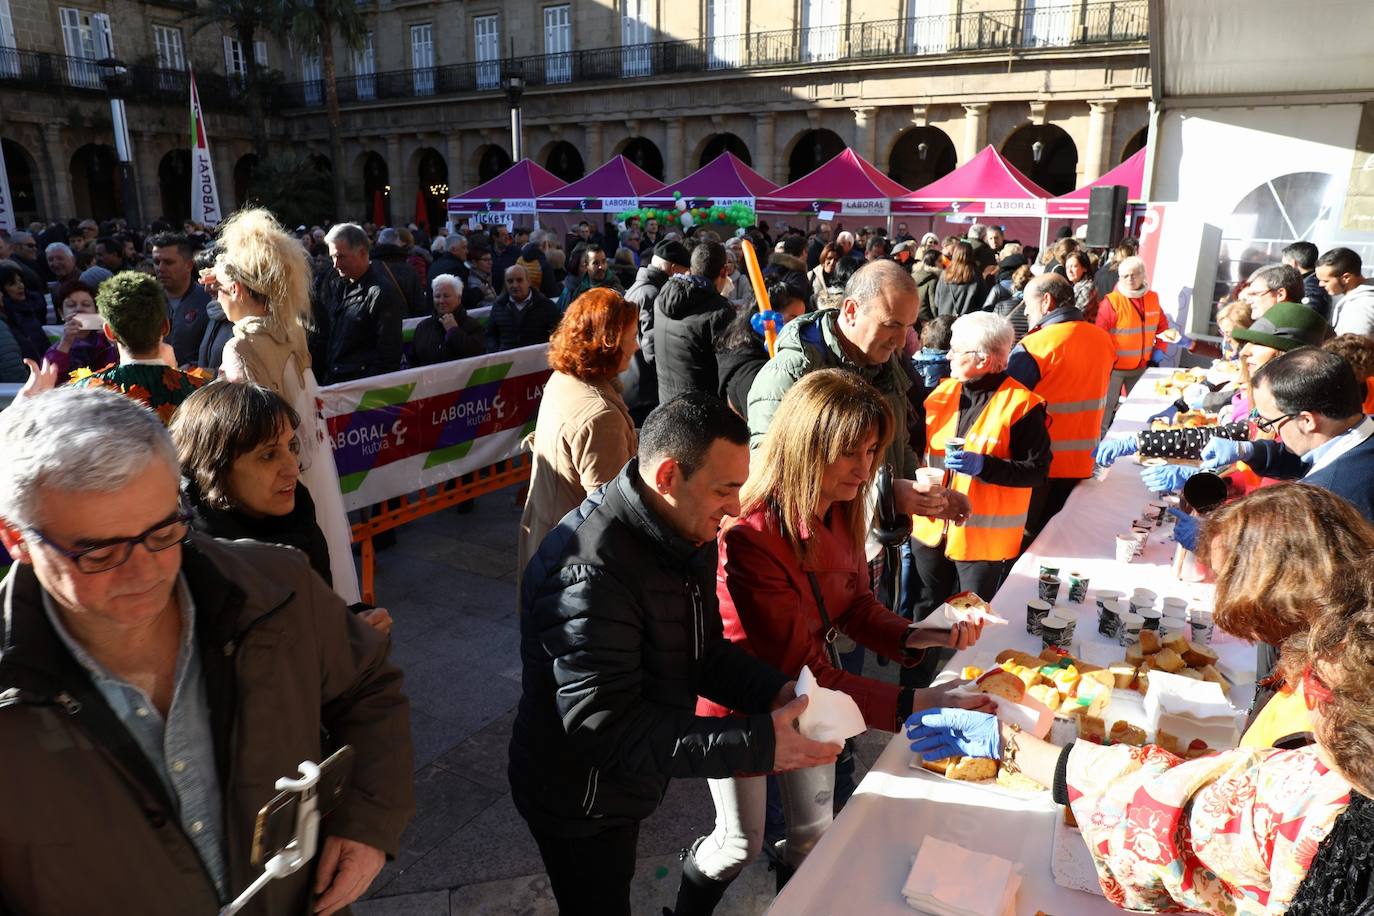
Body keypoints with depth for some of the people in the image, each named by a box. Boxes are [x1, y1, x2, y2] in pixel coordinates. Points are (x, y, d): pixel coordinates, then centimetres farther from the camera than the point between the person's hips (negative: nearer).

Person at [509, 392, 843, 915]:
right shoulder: (590, 574, -36)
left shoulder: (689, 534, -6)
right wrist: (757, 744, -36)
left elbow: (704, 651, 3)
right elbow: (606, 730, -35)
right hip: (581, 806, -8)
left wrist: (774, 692, -16)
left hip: (626, 785, 8)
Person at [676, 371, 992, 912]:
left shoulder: (840, 511, -12)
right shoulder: (750, 541, -37)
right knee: (740, 843, 15)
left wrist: (915, 639, -17)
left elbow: (853, 603, 1)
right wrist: (914, 705, -36)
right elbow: (802, 672, -33)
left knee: (815, 828, 21)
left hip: (810, 695, 6)